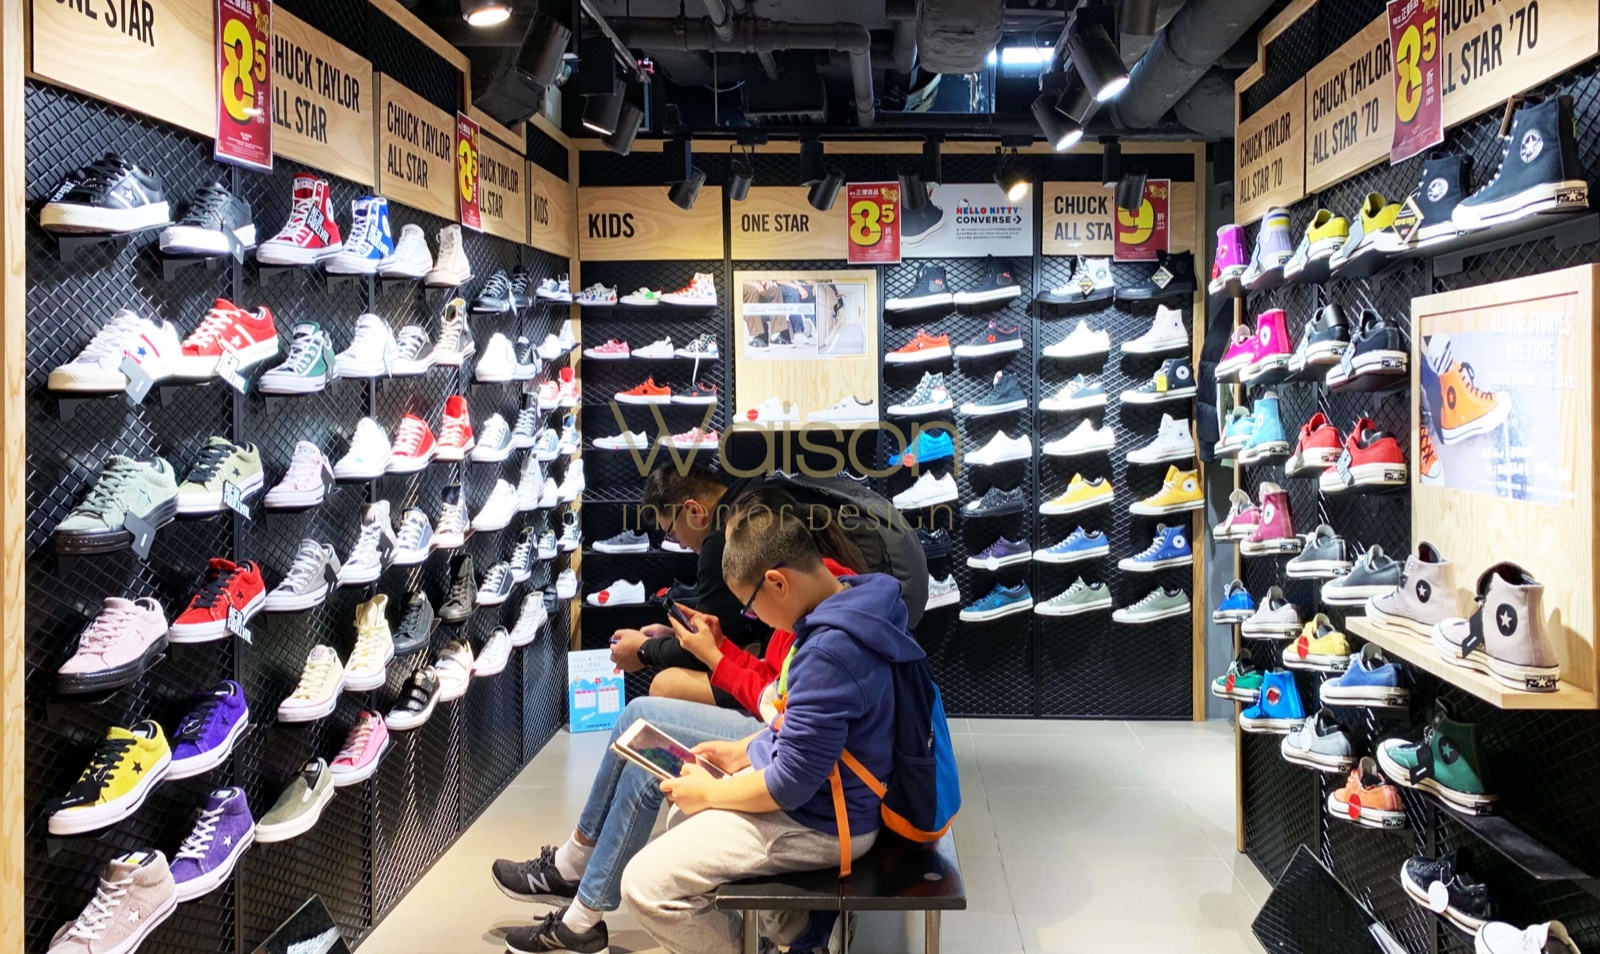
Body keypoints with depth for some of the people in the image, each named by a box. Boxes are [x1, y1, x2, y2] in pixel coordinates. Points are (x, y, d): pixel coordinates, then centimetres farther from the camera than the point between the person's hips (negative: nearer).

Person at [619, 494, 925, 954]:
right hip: (813, 789, 11)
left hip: (817, 821, -10)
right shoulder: (850, 606, 0)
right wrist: (744, 751, 12)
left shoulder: (828, 652, -32)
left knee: (645, 884, -11)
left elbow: (790, 785, -26)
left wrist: (709, 793, -11)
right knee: (682, 816, 26)